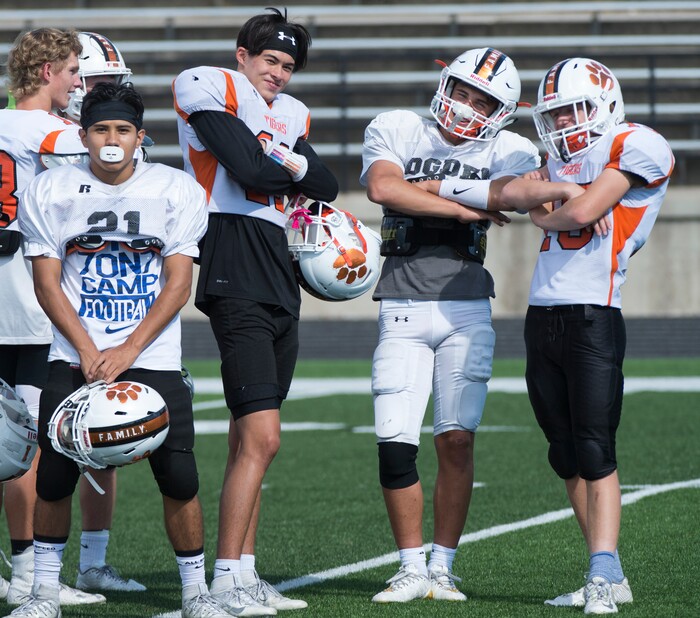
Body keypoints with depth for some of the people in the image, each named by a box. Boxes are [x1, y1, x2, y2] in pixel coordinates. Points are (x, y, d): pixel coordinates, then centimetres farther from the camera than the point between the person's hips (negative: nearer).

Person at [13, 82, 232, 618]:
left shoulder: (177, 191, 1)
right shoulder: (51, 192, 2)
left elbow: (178, 283, -3)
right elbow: (48, 285, 0)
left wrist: (127, 352, -12)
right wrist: (89, 354, -12)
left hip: (152, 357, 0)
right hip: (75, 356, 1)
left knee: (180, 479, -8)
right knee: (54, 478, -6)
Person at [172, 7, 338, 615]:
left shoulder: (291, 114, 21)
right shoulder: (210, 89, -4)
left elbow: (326, 188, 11)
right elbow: (248, 170, -15)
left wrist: (286, 161, -6)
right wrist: (292, 169, 4)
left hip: (279, 278, 9)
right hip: (235, 273, -9)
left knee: (248, 437, 12)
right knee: (261, 437, -15)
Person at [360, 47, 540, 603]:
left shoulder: (506, 154, 5)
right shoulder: (396, 130, 4)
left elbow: (502, 195, -18)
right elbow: (382, 187, -16)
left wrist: (420, 188, -14)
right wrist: (462, 207, -13)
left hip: (467, 311, 0)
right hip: (403, 311, 0)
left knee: (457, 440, -4)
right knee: (395, 443, -7)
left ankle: (443, 567, 6)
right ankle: (412, 568, 5)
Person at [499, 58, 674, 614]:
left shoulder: (637, 147, -5)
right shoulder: (566, 159, 20)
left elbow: (581, 214, -13)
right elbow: (512, 192, 6)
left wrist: (542, 216, 6)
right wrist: (559, 191, -9)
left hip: (592, 316, -8)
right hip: (543, 315, 8)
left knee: (595, 452, -11)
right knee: (567, 457, 7)